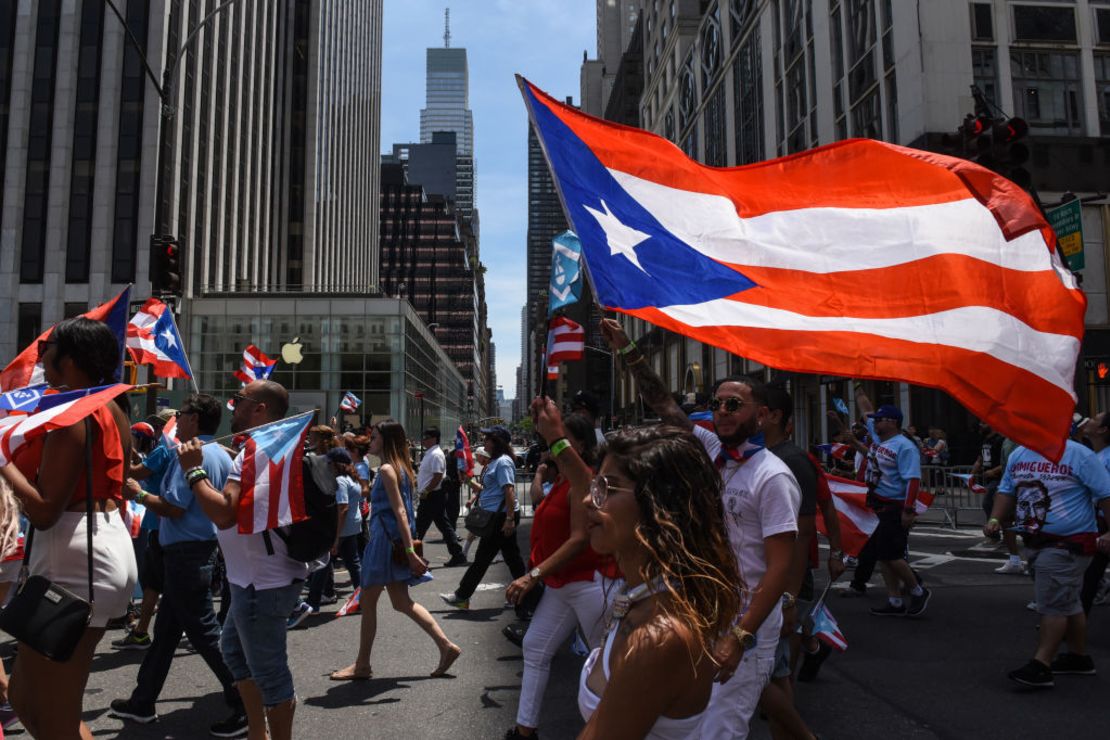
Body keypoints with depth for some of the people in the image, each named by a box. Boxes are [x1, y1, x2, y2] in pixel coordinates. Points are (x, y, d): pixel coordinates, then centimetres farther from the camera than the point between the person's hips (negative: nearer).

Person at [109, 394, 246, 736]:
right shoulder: (223, 455, 11)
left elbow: (172, 507, -22)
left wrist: (138, 493, -6)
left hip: (185, 553, -10)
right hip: (204, 545, 10)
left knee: (204, 631, -4)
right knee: (165, 629, 19)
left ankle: (244, 707, 0)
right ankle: (143, 702, 32)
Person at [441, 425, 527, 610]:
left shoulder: (503, 462, -15)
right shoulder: (495, 461, 17)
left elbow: (509, 491, -23)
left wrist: (510, 518, -28)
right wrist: (469, 481, 15)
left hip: (501, 517, -10)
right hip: (496, 517, 10)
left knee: (482, 558, -1)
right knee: (512, 557, 12)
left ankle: (462, 596, 8)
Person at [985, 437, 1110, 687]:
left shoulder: (1078, 455, -11)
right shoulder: (1018, 455, 9)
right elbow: (1007, 491, 15)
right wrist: (995, 519, -1)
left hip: (1068, 545, -8)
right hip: (1036, 543, 8)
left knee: (1053, 603, -9)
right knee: (1067, 601, 19)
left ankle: (1040, 666, -6)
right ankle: (1079, 657, 33)